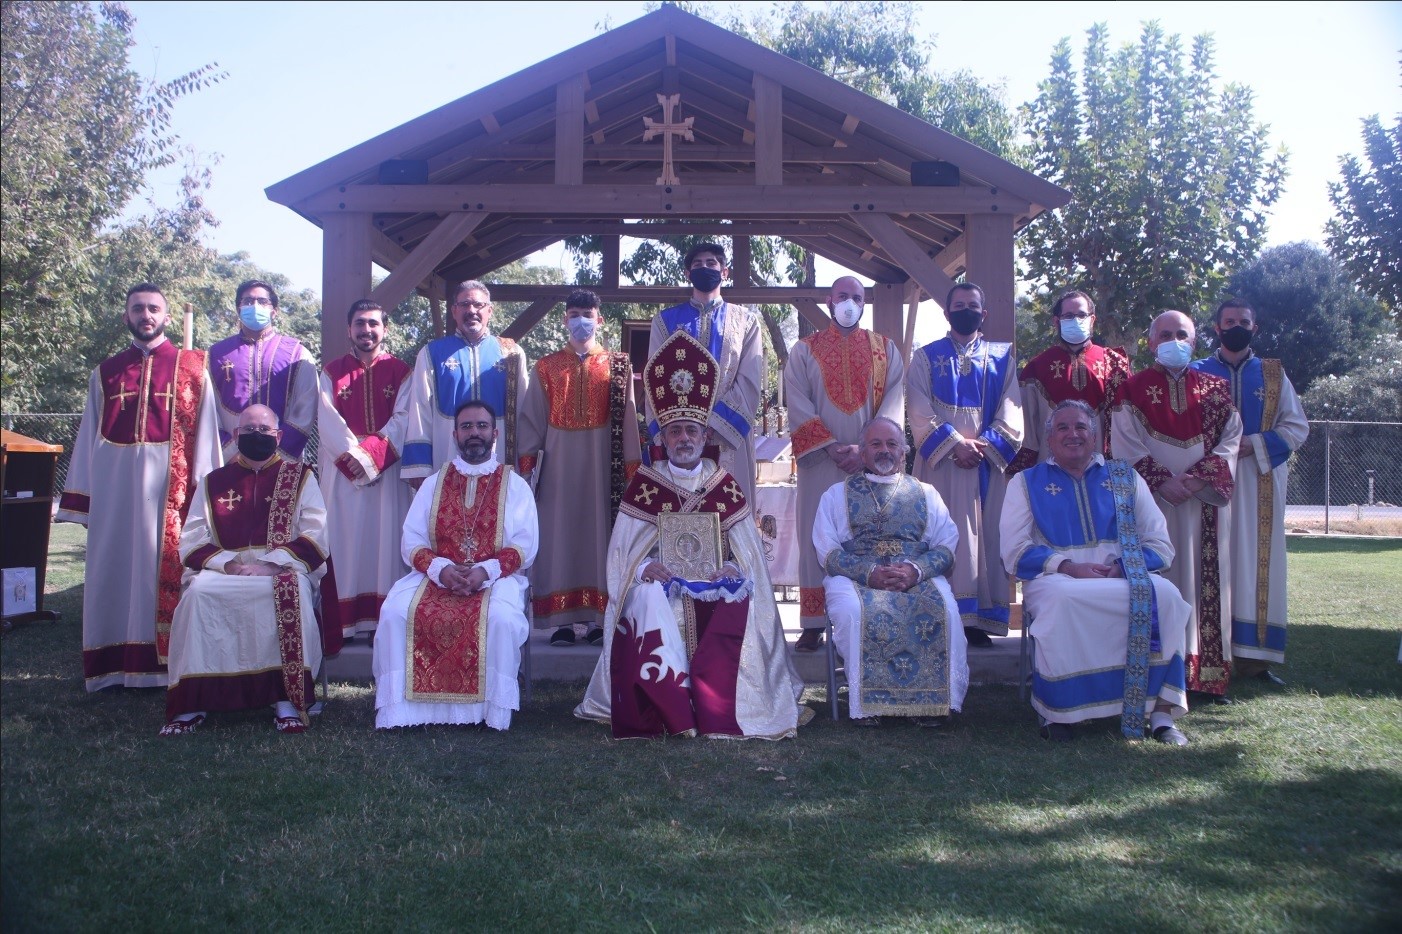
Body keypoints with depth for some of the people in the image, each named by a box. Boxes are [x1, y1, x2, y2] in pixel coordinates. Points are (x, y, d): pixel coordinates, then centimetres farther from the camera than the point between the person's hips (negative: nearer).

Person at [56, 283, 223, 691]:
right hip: (114, 486, 3)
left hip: (170, 485, -3)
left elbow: (205, 435, 1)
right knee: (116, 571, 6)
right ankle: (117, 664, 14)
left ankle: (164, 660, 9)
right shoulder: (105, 373, 13)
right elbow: (89, 439, 10)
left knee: (166, 566, 1)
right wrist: (81, 497, 3)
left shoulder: (191, 369, 5)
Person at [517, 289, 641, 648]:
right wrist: (525, 464, -2)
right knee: (558, 534, 0)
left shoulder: (618, 366, 6)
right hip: (558, 462, 1)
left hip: (603, 462, -1)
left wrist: (631, 468, -3)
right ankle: (563, 619, 4)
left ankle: (597, 618, 5)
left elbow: (627, 419, 3)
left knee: (598, 531, 0)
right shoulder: (546, 368, 8)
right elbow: (532, 419, 6)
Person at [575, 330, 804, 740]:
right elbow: (625, 547, 3)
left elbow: (746, 546, 6)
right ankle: (673, 710, -34)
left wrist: (734, 568, -16)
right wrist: (643, 566, -19)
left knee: (740, 598, -31)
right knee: (649, 599, -33)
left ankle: (715, 708, -27)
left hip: (715, 583, 1)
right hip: (660, 581, 0)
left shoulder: (725, 484, 8)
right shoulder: (643, 485, 6)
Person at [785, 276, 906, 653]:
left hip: (871, 461, 1)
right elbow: (797, 405, -2)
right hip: (820, 462, -1)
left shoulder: (886, 350, 11)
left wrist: (865, 448, -14)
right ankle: (814, 624, 2)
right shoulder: (805, 350, 9)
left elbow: (894, 404, 1)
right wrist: (831, 446, -14)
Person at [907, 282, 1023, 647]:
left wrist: (985, 445, -11)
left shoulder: (1003, 358, 15)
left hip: (987, 463, 2)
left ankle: (978, 620, 3)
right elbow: (919, 412, -2)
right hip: (940, 462, -2)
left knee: (985, 538, 0)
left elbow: (1010, 411, 5)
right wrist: (955, 444, -14)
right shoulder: (926, 357, 9)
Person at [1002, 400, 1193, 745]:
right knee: (1061, 597, -37)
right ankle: (1057, 712, -25)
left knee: (1164, 594, -29)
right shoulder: (1027, 482, 13)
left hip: (1124, 579, 2)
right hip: (1056, 578, -2)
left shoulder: (1125, 478, 18)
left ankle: (1161, 711, -22)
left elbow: (1161, 546, 10)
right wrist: (1068, 567, -15)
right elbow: (1014, 552, 1)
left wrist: (1122, 567, -12)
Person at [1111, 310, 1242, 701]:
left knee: (1203, 584, 2)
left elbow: (1229, 441, 5)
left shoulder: (1216, 388, 13)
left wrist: (1200, 478, -12)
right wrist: (1162, 481, -15)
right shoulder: (1133, 389, 5)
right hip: (1152, 503, -2)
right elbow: (1125, 446, -3)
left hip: (1205, 504, 3)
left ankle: (1207, 672, 7)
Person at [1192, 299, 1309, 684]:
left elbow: (1298, 426, 6)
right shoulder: (1197, 374, 8)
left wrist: (1254, 444, -9)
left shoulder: (1273, 375, 12)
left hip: (1261, 483, 2)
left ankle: (1254, 654, 5)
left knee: (1257, 565, 0)